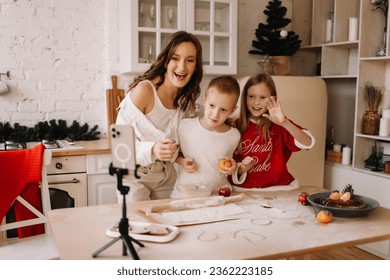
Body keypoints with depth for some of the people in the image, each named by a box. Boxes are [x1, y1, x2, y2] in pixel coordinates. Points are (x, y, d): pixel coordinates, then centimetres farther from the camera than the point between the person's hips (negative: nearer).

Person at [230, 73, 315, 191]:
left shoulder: (278, 125, -1)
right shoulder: (236, 126, 3)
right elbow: (231, 167, 9)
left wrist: (284, 122, -28)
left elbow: (308, 143, -16)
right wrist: (241, 169, -12)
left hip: (278, 187, -1)